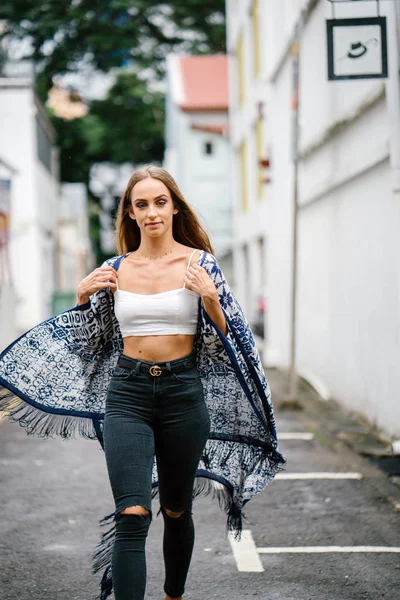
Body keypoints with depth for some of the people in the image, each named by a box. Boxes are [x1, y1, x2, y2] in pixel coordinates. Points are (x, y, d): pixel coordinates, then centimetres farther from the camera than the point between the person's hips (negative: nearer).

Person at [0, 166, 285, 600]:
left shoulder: (200, 264, -1)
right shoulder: (116, 269, 6)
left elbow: (228, 340, -1)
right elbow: (88, 340, 14)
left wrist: (209, 297, -17)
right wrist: (84, 297, -2)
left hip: (183, 392, 0)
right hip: (127, 393, 1)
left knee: (176, 511, 14)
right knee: (132, 515, -12)